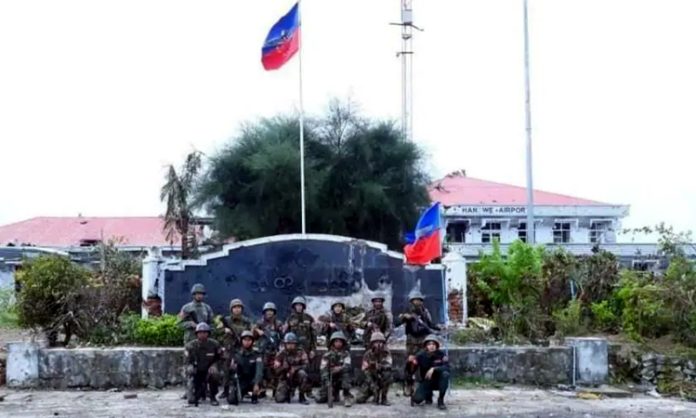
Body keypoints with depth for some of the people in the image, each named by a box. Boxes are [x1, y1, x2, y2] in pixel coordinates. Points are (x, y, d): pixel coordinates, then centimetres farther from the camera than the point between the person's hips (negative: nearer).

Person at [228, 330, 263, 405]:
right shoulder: (237, 354, -1)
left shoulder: (257, 354, -9)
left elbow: (259, 370, -22)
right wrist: (232, 368, -26)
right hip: (240, 382, 2)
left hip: (252, 382, -2)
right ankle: (240, 394, 18)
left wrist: (256, 384, -37)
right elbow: (232, 370, -1)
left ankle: (255, 396, -4)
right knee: (231, 400, -20)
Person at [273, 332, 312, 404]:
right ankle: (288, 392, 19)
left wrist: (294, 368, -33)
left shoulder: (301, 352, -8)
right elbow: (276, 371, -8)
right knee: (279, 399, -20)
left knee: (302, 373, -35)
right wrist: (283, 367, -29)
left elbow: (306, 365, -18)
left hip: (297, 378, -1)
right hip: (285, 379, 1)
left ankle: (302, 396, -15)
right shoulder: (281, 354, -5)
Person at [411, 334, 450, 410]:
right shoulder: (421, 355, -12)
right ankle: (428, 394, 16)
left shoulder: (441, 354, -15)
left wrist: (434, 369, -40)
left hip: (438, 381, -1)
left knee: (445, 373, -33)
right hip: (426, 382, 1)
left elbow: (447, 367, -28)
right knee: (417, 399, -23)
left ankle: (441, 400, -17)